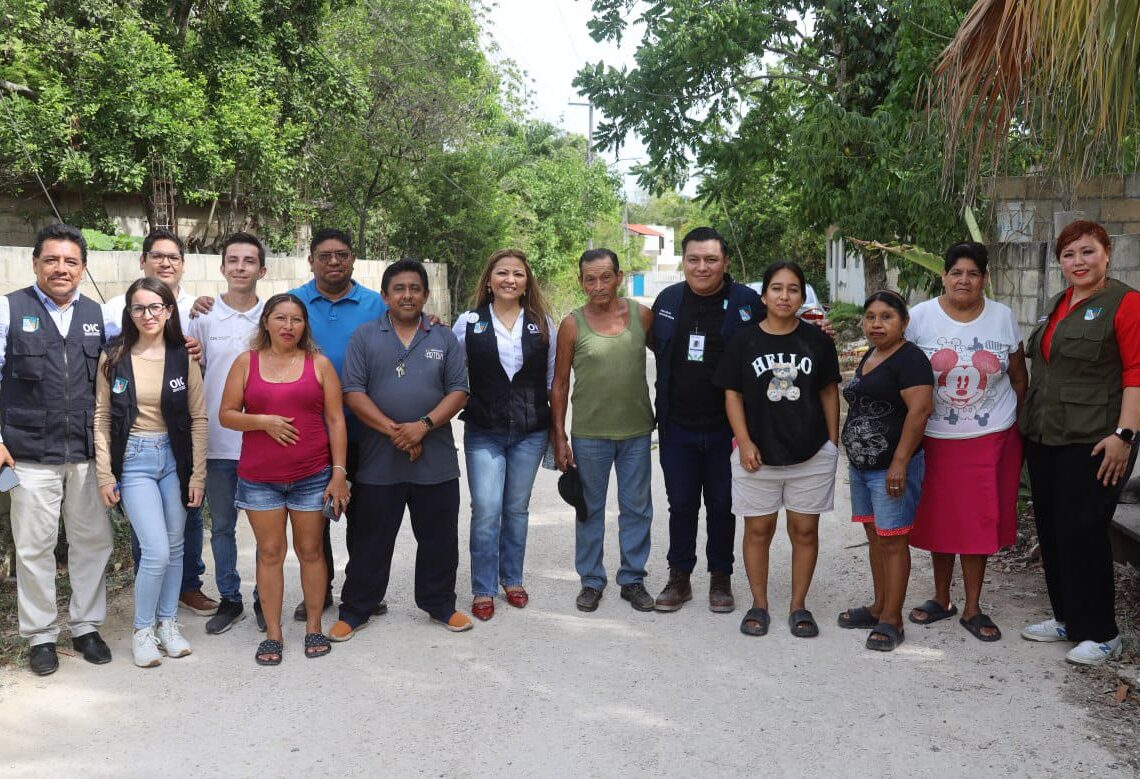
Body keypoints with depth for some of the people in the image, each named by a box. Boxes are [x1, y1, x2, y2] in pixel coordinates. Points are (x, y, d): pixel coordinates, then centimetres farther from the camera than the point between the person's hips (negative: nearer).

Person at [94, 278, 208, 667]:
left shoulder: (183, 358, 0)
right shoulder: (114, 358, -1)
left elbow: (198, 419, 2)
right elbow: (102, 418, 1)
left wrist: (197, 475, -1)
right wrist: (105, 474, -3)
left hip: (175, 457, 2)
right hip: (134, 459, -2)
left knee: (174, 547, 10)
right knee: (156, 551, -9)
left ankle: (167, 622, 27)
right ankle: (143, 630, 11)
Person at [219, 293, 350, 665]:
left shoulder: (319, 363, 3)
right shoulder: (246, 362, 5)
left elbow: (335, 420, 1)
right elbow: (226, 414, 4)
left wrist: (339, 472, -4)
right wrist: (263, 421, -15)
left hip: (313, 476, 0)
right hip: (259, 478, 1)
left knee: (310, 550, 7)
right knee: (270, 552, 5)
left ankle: (314, 627, 20)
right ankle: (272, 633, 15)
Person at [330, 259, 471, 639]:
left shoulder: (445, 339, 8)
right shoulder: (364, 337, 3)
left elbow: (459, 390, 1)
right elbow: (352, 392, -5)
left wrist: (423, 426, -14)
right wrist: (392, 430, -15)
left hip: (436, 461, 2)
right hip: (377, 461, -1)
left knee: (439, 538, 11)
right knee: (370, 539, 8)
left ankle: (440, 603, 28)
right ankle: (355, 610, 22)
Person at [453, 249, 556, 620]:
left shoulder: (543, 325, 4)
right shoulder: (469, 323, 1)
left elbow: (554, 381, 8)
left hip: (531, 433, 2)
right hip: (483, 433, -1)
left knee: (517, 508, 12)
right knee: (486, 510, -5)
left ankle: (512, 579, 28)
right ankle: (483, 590, 8)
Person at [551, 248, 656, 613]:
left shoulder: (642, 315, -2)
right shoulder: (572, 324, -5)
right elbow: (559, 384, 0)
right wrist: (559, 438, -3)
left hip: (637, 431, 2)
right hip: (589, 433, -1)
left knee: (637, 509, 10)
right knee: (590, 510, 10)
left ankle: (633, 579, 25)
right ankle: (591, 581, 23)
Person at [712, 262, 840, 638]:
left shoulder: (817, 341, 1)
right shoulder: (743, 342, -1)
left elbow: (829, 392, 8)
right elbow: (733, 395, 1)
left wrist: (833, 442, 5)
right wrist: (745, 442, -7)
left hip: (812, 455, 1)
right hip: (758, 454, 0)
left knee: (805, 530, 8)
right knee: (758, 530, 9)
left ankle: (798, 606, 21)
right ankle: (759, 604, 22)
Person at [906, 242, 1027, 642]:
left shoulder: (1003, 317, 2)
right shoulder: (920, 317, -3)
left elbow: (1018, 378, 9)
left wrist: (1022, 429, 7)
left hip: (991, 439, 0)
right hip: (934, 439, 0)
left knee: (978, 522, 4)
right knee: (938, 520, 9)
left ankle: (972, 609, 17)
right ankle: (941, 599, 27)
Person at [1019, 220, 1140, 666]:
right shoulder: (1058, 305, 15)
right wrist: (1029, 423, 18)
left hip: (1092, 443, -8)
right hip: (1044, 438, 8)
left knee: (1082, 532, -4)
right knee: (1051, 529, 12)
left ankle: (1100, 634, 10)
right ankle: (1067, 618, 26)